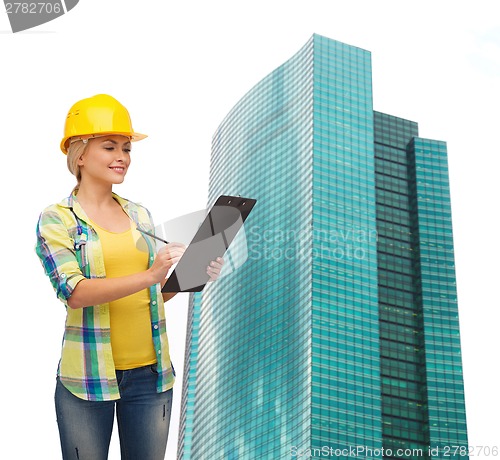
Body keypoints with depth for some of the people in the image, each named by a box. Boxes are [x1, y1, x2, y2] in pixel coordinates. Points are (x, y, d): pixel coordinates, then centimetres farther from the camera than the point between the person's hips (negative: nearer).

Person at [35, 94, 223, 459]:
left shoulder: (141, 216, 10)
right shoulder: (57, 219, -4)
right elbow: (74, 292, -18)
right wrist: (149, 275, -29)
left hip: (151, 373, 4)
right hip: (88, 375, -4)